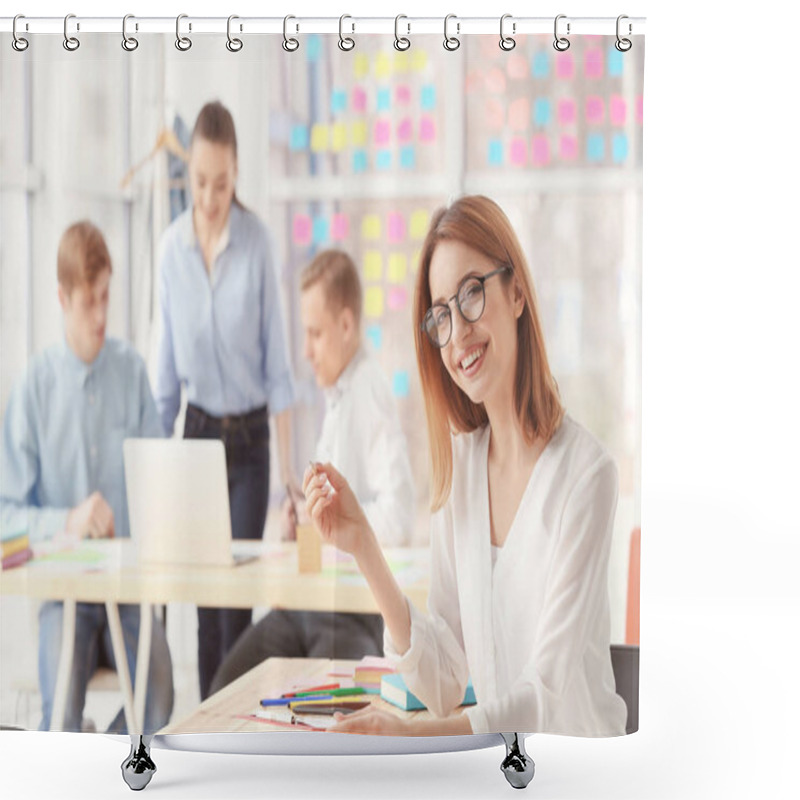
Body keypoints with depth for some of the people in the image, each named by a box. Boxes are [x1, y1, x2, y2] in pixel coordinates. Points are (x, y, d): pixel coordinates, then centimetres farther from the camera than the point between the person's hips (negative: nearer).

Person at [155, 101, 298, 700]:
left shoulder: (257, 242, -12)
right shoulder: (171, 247, -3)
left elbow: (277, 360, -7)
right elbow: (167, 364, 4)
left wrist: (288, 461, -8)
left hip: (250, 436, -3)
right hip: (199, 432, 3)